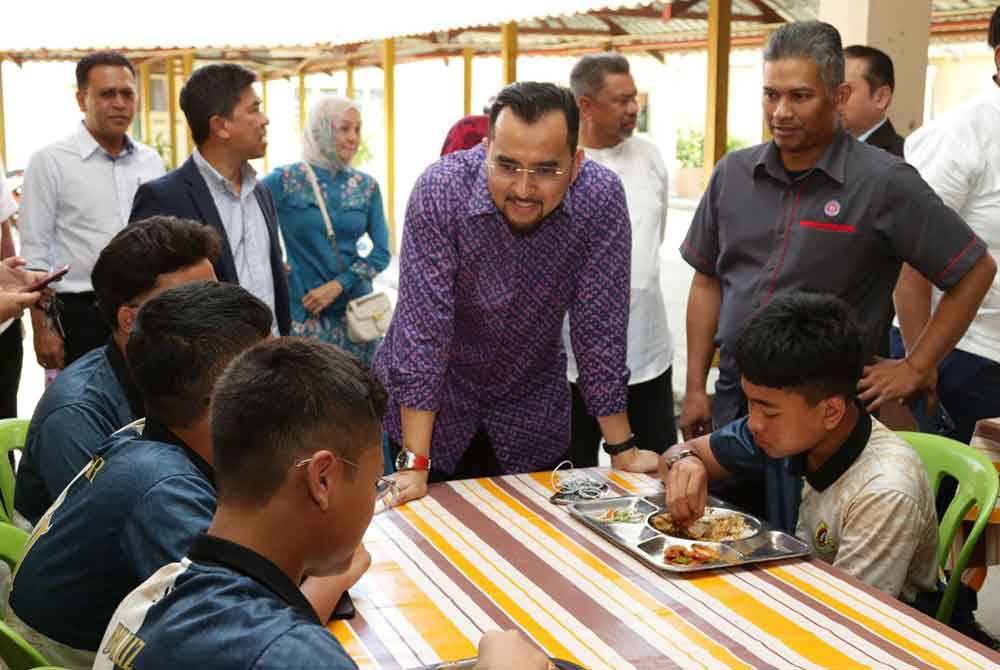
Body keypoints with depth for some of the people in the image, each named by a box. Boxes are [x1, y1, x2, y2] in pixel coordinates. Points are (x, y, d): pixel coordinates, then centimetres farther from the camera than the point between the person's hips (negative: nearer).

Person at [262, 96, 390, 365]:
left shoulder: (366, 186, 5)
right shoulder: (286, 180, -4)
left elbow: (381, 252, 3)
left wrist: (338, 285, -9)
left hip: (355, 309, 3)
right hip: (304, 312, -3)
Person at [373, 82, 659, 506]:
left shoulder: (601, 198, -21)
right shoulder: (440, 191, -26)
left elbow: (599, 328, -15)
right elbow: (423, 326, -26)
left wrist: (623, 450, -13)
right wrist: (414, 464, -28)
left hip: (532, 412, 2)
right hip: (433, 403, -1)